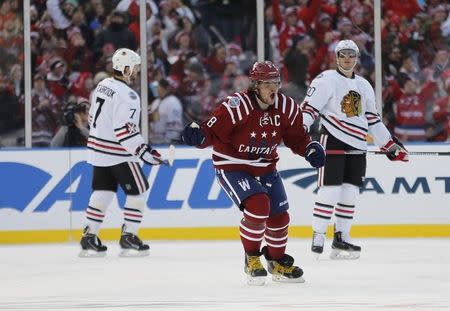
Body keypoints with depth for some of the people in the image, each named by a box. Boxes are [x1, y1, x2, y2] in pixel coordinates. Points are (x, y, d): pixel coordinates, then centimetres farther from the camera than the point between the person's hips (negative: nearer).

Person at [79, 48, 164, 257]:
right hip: (117, 154, -9)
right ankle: (128, 237, 3)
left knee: (103, 191, 13)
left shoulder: (103, 85, 8)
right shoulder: (126, 95, -20)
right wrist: (143, 151, -22)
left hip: (98, 150, 9)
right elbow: (125, 130, -26)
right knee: (138, 192, 3)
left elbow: (93, 118, 17)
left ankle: (89, 237, 12)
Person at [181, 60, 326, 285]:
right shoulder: (236, 106, -25)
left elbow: (296, 138, 6)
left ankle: (278, 262, 32)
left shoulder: (287, 108, -7)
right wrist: (198, 136, -42)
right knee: (258, 206, -25)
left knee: (279, 216, 6)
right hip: (231, 166, -6)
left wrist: (310, 148, -12)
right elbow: (213, 132, -22)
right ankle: (251, 258, -3)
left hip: (265, 168, 6)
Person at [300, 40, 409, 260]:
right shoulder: (326, 80, -1)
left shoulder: (364, 86, 19)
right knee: (330, 188, -11)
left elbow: (372, 120, 24)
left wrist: (391, 145, 21)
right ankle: (318, 237, -8)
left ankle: (341, 238, 11)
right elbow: (309, 107, -9)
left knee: (350, 191, 4)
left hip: (357, 145, 6)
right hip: (333, 140, -6)